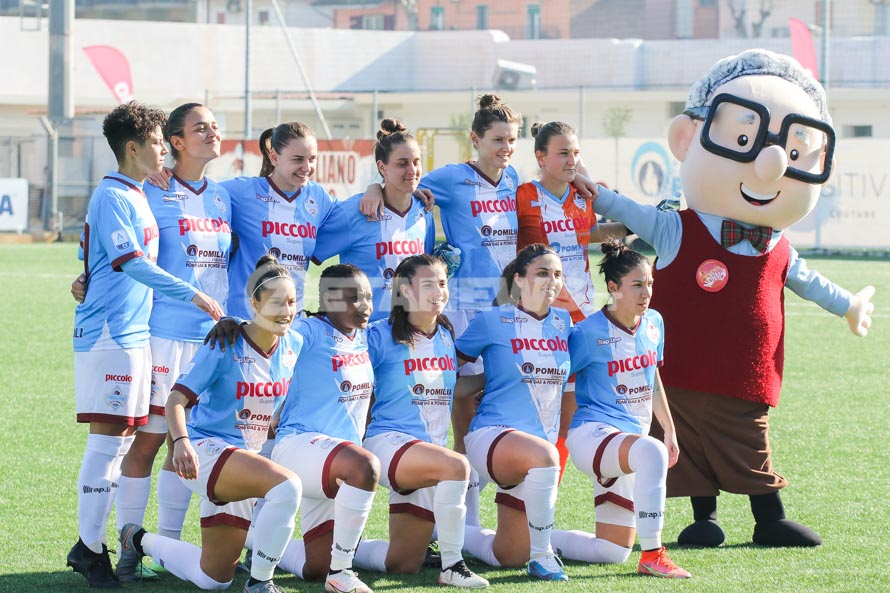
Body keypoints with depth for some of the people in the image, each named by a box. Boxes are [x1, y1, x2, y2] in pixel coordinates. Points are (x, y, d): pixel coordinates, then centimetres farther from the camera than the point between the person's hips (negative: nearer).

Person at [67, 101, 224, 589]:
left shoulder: (138, 196, 17)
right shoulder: (112, 197, -12)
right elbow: (132, 263, -19)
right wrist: (193, 295, -18)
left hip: (133, 332, 9)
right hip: (109, 333, -9)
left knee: (123, 440, 9)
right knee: (107, 439, -9)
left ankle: (90, 544, 14)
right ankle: (90, 548, -6)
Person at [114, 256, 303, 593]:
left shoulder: (294, 345, 2)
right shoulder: (224, 345, -14)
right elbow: (176, 399, -19)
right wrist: (181, 441, -35)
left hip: (247, 455, 7)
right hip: (207, 450, -7)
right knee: (286, 486, -36)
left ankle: (140, 541, 34)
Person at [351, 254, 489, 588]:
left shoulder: (446, 337, 12)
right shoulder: (381, 336, -6)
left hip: (432, 450, 7)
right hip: (389, 443, -7)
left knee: (404, 564, 4)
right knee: (456, 466, -37)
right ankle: (451, 566, -27)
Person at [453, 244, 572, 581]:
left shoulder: (563, 323, 8)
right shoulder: (492, 322, -5)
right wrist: (460, 437, 5)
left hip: (543, 442, 6)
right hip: (492, 436, -6)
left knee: (508, 556, 9)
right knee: (542, 455, -40)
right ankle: (541, 556, -26)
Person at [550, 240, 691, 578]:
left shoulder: (653, 324, 7)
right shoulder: (589, 334, -12)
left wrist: (670, 431, 26)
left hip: (631, 437, 8)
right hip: (592, 433, -8)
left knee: (613, 552, 7)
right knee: (651, 451, -41)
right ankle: (652, 557, -37)